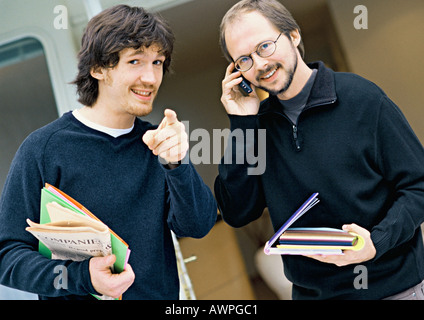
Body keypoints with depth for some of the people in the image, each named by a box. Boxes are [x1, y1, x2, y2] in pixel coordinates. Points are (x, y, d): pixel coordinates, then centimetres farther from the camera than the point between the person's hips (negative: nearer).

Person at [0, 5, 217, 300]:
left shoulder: (156, 143, 7)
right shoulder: (43, 149, -6)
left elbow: (198, 226, -3)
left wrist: (176, 163, -18)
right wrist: (82, 277, -22)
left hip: (162, 296, 3)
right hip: (76, 297, -3)